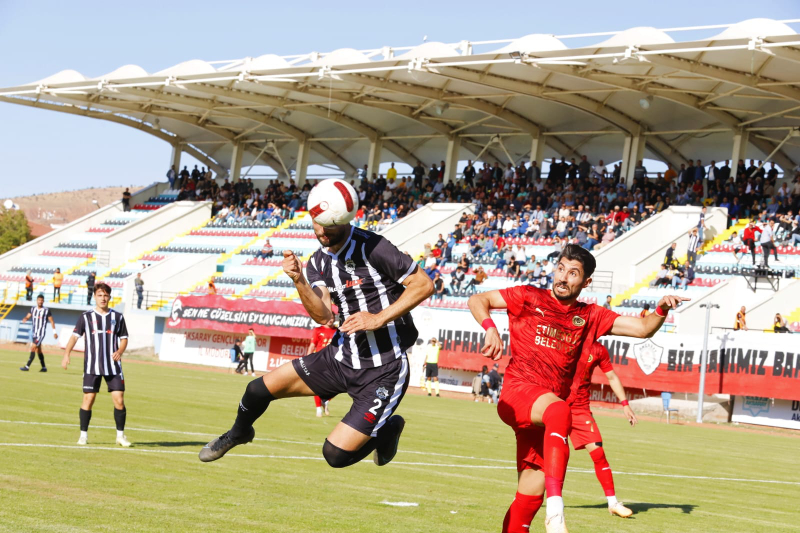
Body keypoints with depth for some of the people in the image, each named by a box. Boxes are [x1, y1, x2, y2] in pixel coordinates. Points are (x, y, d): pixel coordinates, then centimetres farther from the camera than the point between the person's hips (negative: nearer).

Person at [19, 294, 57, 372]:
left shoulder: (46, 310, -6)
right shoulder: (33, 309, 8)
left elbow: (51, 321, 0)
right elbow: (27, 317, 1)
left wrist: (54, 332, 0)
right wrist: (25, 319, -24)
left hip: (41, 333, -6)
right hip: (34, 333, 6)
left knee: (33, 348, -15)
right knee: (38, 350, 14)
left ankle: (27, 366, -16)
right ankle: (44, 367, 24)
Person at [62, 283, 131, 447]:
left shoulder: (117, 317, 7)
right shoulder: (86, 317, 2)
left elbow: (124, 338, 12)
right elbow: (75, 335, -3)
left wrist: (120, 351, -9)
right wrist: (67, 354, -17)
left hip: (113, 366, 1)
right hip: (92, 366, -1)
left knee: (119, 399, -4)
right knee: (88, 398, -3)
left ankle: (120, 435, 8)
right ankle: (83, 435, 9)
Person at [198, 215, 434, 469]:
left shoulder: (372, 248, -19)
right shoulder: (318, 262, 4)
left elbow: (424, 284, -18)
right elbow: (323, 316, -7)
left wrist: (378, 319, -23)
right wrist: (298, 280, -23)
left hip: (383, 369, -6)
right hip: (342, 356, 7)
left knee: (335, 454, -11)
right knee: (260, 389, 2)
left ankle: (388, 428, 19)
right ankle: (239, 433, 36)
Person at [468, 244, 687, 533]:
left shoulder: (590, 316, 14)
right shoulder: (530, 298, 6)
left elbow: (642, 328, 10)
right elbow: (477, 300, 6)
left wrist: (662, 309, -10)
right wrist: (490, 328, -13)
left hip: (546, 412, 5)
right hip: (517, 393, -5)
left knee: (532, 491, 3)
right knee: (559, 410, -38)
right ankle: (555, 507, -50)